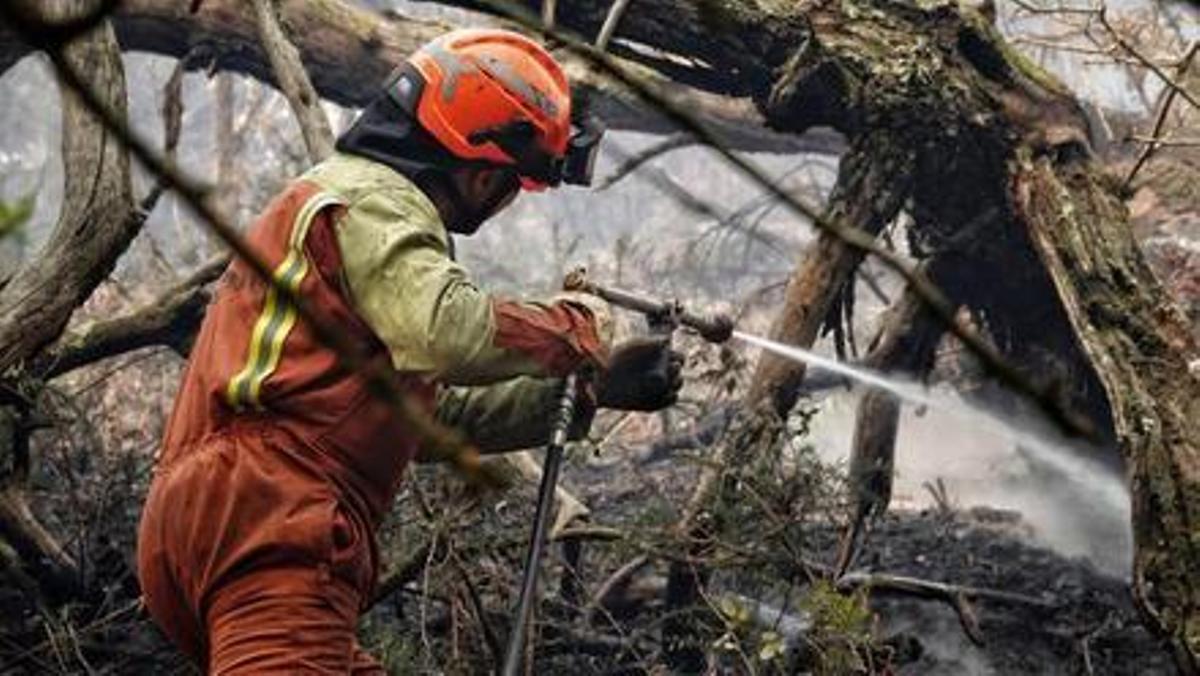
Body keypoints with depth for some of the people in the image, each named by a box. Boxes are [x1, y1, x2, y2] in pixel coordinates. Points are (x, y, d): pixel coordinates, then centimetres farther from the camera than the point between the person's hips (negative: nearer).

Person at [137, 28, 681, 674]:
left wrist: (589, 391, 32)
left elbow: (441, 412, 34)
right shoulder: (373, 199, -1)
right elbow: (448, 332, -22)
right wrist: (576, 327, -4)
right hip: (265, 518, -11)